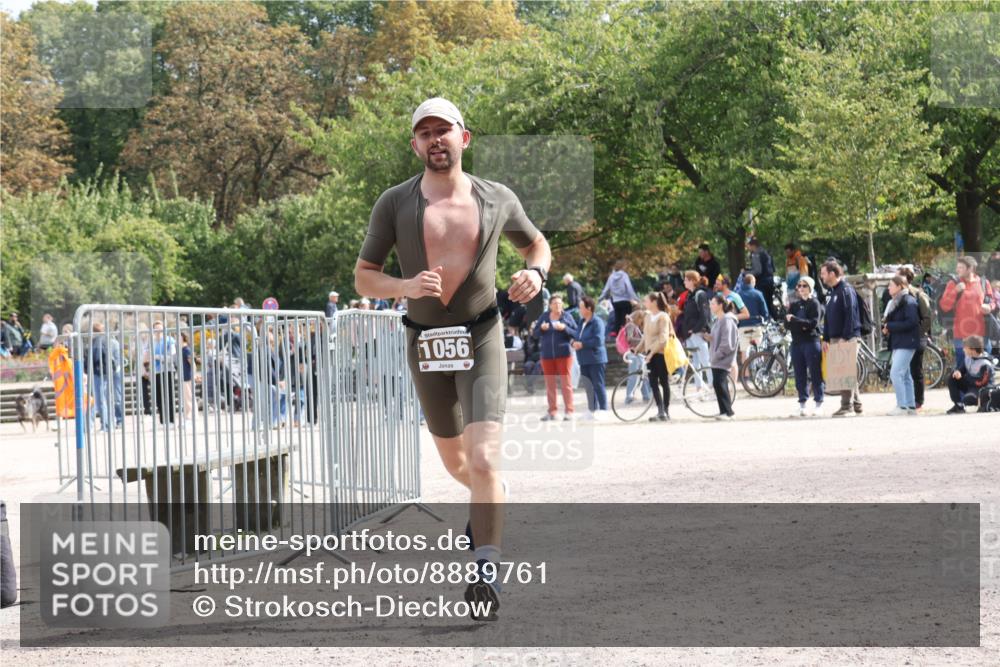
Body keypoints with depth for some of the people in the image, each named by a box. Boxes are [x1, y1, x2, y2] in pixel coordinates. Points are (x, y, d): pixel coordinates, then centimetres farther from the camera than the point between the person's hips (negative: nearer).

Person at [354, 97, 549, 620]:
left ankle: (487, 574, -20)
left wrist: (536, 273, -7)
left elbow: (537, 245, 17)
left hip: (481, 338, -2)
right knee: (454, 460, 19)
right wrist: (405, 286, -21)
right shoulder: (395, 203, -3)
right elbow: (363, 278, -1)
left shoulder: (498, 200, -1)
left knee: (482, 460, -19)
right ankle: (491, 500, 52)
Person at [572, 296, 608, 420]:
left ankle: (603, 410, -3)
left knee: (598, 385, -6)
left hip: (595, 359, -8)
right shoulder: (582, 323, 16)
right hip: (584, 360, 8)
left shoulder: (597, 322, -11)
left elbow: (598, 340, -20)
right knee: (588, 387, 10)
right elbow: (579, 338, 24)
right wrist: (575, 343, 1)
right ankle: (592, 410, 17)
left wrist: (582, 344, -16)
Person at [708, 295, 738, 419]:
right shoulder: (718, 320, 15)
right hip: (716, 359, 10)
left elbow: (727, 343, -20)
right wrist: (709, 337, 6)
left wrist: (716, 355, -18)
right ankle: (725, 412, 16)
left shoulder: (727, 320, -15)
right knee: (719, 384, 11)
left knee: (719, 383, -15)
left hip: (723, 359, -10)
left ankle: (727, 411, -11)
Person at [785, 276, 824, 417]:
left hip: (811, 341, -4)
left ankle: (818, 404, 0)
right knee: (800, 375, 4)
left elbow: (813, 323, -12)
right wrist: (802, 325, -11)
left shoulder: (814, 304, 1)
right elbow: (787, 324, 6)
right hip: (796, 342, 4)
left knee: (815, 374, -4)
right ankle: (802, 404, 7)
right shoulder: (794, 305, 15)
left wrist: (794, 320, -16)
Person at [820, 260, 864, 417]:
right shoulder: (831, 292, 18)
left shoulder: (846, 290, -11)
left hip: (847, 338, -9)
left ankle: (846, 406, -7)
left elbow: (850, 314, -18)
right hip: (835, 338, 9)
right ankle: (857, 404, 17)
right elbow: (828, 317, 21)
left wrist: (845, 337, -22)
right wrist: (826, 338, 16)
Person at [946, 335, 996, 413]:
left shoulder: (985, 364, -29)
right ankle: (958, 406, -4)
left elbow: (980, 382, -27)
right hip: (970, 383, 8)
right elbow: (963, 368, 8)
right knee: (951, 378, -11)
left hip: (982, 387, -8)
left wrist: (964, 377, -20)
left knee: (968, 399, -35)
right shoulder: (967, 356, -6)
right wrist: (958, 371, -18)